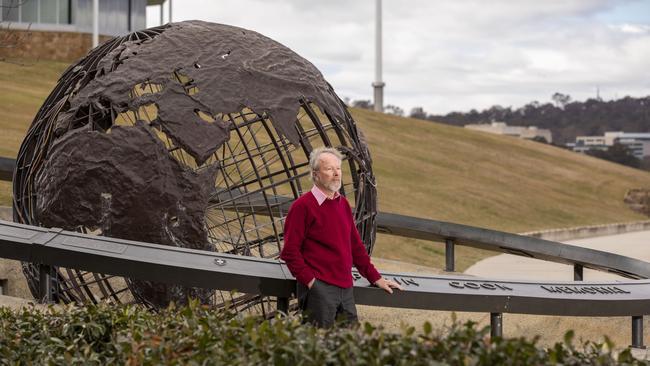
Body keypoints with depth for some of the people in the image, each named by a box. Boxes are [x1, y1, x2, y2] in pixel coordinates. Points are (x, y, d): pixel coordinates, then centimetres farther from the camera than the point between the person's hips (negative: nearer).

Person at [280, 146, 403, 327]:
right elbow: (290, 252, -10)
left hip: (345, 289, 7)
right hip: (319, 289, -7)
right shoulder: (303, 206, -7)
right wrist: (309, 281, -14)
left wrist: (375, 278, 20)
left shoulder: (343, 203, 15)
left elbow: (355, 245, 22)